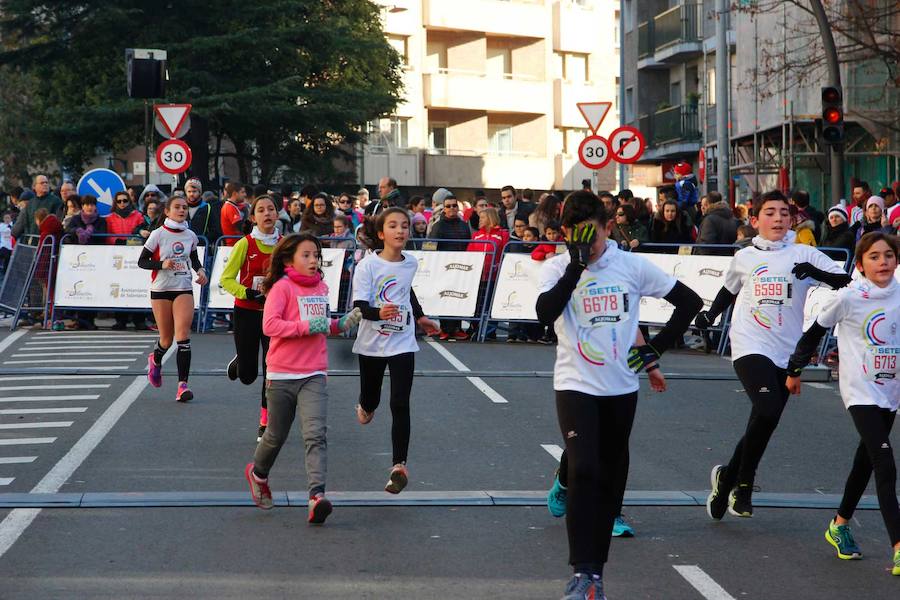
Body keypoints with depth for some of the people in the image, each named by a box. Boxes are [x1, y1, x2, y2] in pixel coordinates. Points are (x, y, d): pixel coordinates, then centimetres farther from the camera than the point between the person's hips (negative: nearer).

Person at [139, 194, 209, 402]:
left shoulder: (190, 235, 5)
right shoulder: (158, 234, -6)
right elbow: (142, 261, -4)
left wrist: (201, 270, 2)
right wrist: (162, 264, -20)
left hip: (184, 289, 2)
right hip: (161, 290, -2)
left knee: (183, 335, -13)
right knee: (167, 339, 7)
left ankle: (182, 385, -16)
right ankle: (155, 360, 43)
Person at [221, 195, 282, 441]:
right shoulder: (245, 244, -9)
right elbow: (226, 279, -8)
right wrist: (248, 293, -21)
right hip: (246, 312, -2)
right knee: (247, 375, 6)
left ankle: (265, 424, 5)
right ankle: (239, 362, 44)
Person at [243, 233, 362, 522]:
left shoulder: (321, 287, 12)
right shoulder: (282, 287, -8)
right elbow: (269, 325, -20)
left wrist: (341, 323, 9)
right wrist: (307, 326, -25)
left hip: (313, 376, 3)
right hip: (281, 374, -3)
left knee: (315, 435, -15)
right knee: (277, 435, 12)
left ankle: (317, 496, -26)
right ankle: (258, 474, 42)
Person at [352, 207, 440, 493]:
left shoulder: (411, 263, 1)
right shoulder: (367, 265, -14)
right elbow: (359, 306, -21)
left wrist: (420, 316, 31)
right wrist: (379, 313, -41)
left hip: (403, 343, 2)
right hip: (372, 344, -1)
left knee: (400, 405, -10)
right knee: (371, 399, 16)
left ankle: (399, 465, -13)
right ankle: (365, 407, 55)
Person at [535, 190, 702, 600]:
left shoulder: (632, 265, 0)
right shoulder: (558, 267, -4)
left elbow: (690, 302, 7)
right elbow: (545, 313, -23)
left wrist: (656, 347, 1)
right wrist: (576, 264, -24)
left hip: (621, 388, 3)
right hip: (575, 386, -3)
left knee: (610, 481, 9)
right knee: (584, 472, -19)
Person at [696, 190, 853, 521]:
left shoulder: (804, 254, 2)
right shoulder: (744, 258, 8)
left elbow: (846, 282, -7)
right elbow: (729, 290, 27)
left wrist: (815, 272, -22)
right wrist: (710, 314, 16)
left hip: (786, 353, 2)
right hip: (750, 347, -2)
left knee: (762, 424, 7)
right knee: (768, 410, -24)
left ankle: (727, 478, 31)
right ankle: (743, 484, -6)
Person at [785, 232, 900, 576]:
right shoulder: (849, 298, -10)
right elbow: (816, 332, 1)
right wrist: (794, 370, 8)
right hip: (860, 392, -5)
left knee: (866, 461, 18)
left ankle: (840, 525, 37)